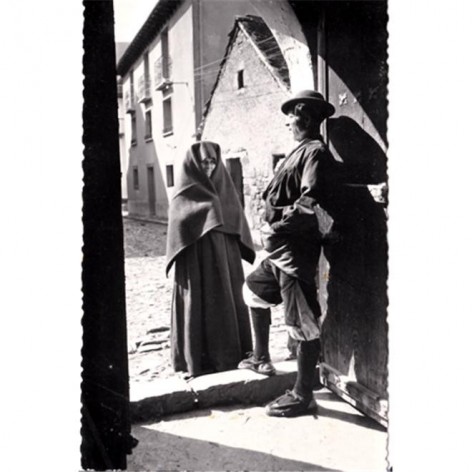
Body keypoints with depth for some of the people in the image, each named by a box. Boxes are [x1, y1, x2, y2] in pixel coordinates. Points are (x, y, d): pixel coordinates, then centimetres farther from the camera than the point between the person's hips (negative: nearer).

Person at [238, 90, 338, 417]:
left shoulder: (316, 152, -14)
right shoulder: (303, 151, 16)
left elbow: (310, 204, -25)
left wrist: (277, 229, -17)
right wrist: (276, 230, 6)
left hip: (297, 250, -11)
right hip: (282, 250, 11)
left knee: (304, 323, -1)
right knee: (253, 289, 25)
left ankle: (302, 395, 12)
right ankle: (262, 359, 37)